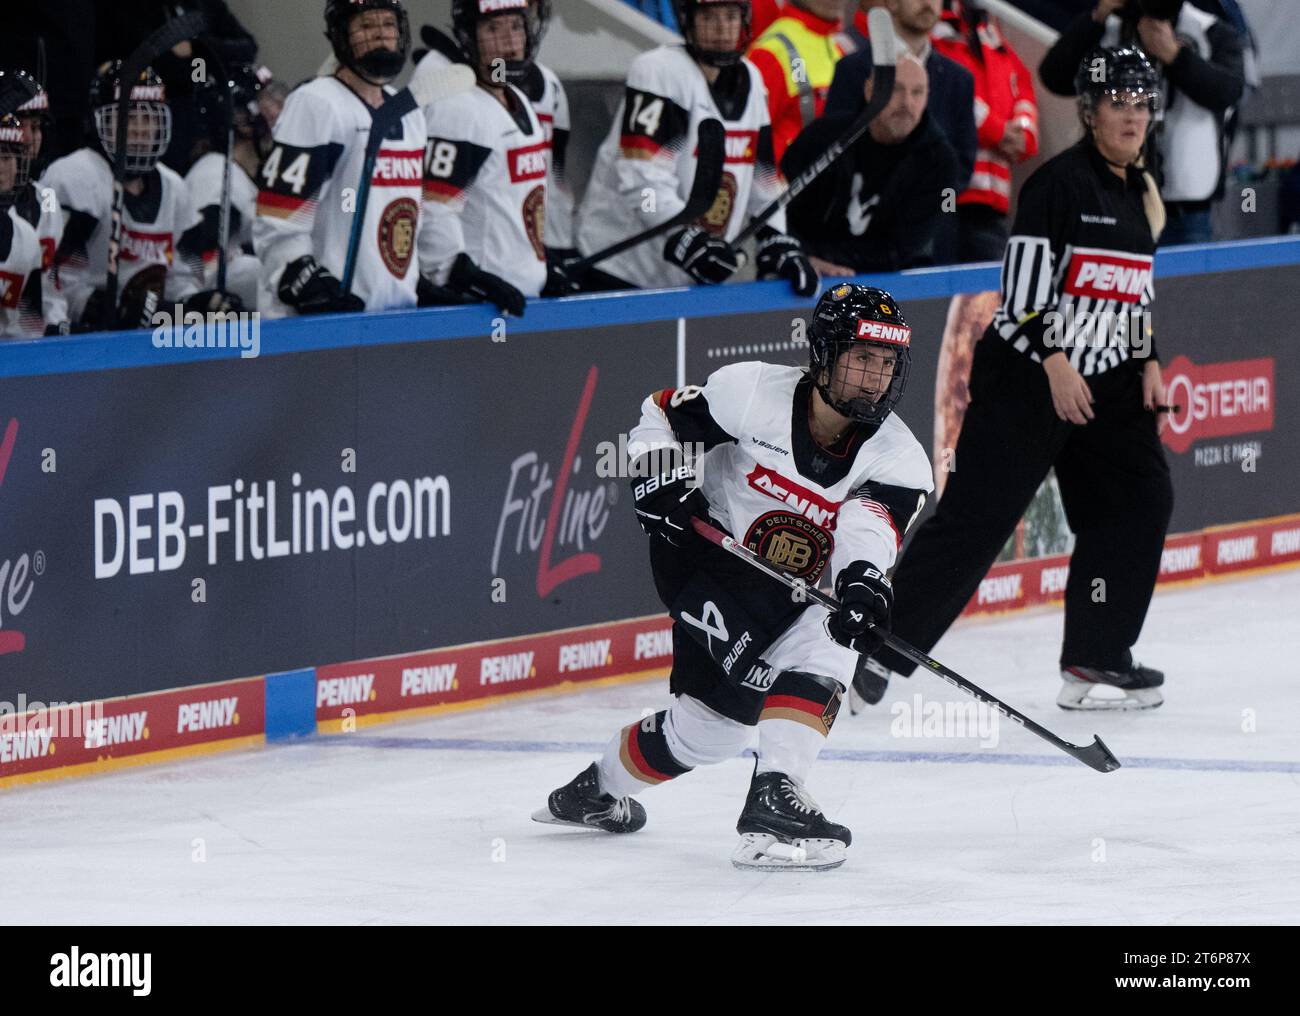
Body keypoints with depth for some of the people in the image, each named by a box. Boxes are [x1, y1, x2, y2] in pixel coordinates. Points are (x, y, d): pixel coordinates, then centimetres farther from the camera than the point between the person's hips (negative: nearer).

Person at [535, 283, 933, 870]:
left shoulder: (898, 459, -14)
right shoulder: (753, 392, -17)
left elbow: (868, 527, -34)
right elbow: (664, 415, 0)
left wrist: (863, 579, -55)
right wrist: (659, 474, -19)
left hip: (798, 590, 4)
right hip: (707, 553, -3)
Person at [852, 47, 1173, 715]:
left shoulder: (1143, 195, 14)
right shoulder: (1060, 182, -12)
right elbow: (1022, 283, -17)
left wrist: (1148, 364, 12)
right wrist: (1055, 362, -23)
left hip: (1105, 382, 8)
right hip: (1024, 377, -8)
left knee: (1140, 501, 2)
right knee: (977, 516, -10)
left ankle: (1094, 660, 8)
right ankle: (877, 651, -6)